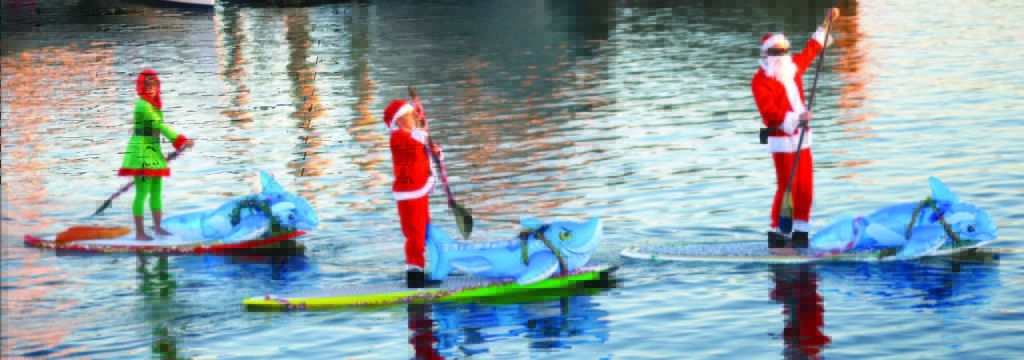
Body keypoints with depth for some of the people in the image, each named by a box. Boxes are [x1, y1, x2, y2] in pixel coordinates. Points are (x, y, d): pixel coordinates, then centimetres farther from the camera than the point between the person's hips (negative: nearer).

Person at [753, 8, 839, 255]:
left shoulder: (792, 68, 12)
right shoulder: (760, 81, -10)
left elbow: (811, 50, 28)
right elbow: (770, 113, -19)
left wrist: (826, 23, 28)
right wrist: (795, 119, -31)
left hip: (801, 138, 7)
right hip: (782, 141, -7)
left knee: (805, 187, 7)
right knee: (787, 187, -11)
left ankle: (801, 233, 14)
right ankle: (777, 236, -5)